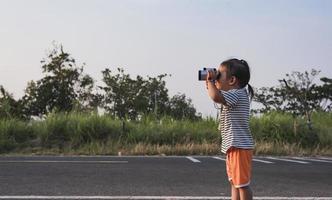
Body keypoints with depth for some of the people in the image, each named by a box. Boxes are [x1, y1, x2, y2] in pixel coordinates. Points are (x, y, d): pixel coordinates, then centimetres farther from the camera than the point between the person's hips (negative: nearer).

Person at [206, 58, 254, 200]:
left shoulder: (237, 94, -17)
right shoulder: (233, 95, 14)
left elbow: (216, 97, -34)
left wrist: (210, 81, -17)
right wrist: (210, 85, 15)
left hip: (239, 147, -11)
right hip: (233, 146, 11)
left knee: (242, 184, -4)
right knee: (235, 183, 17)